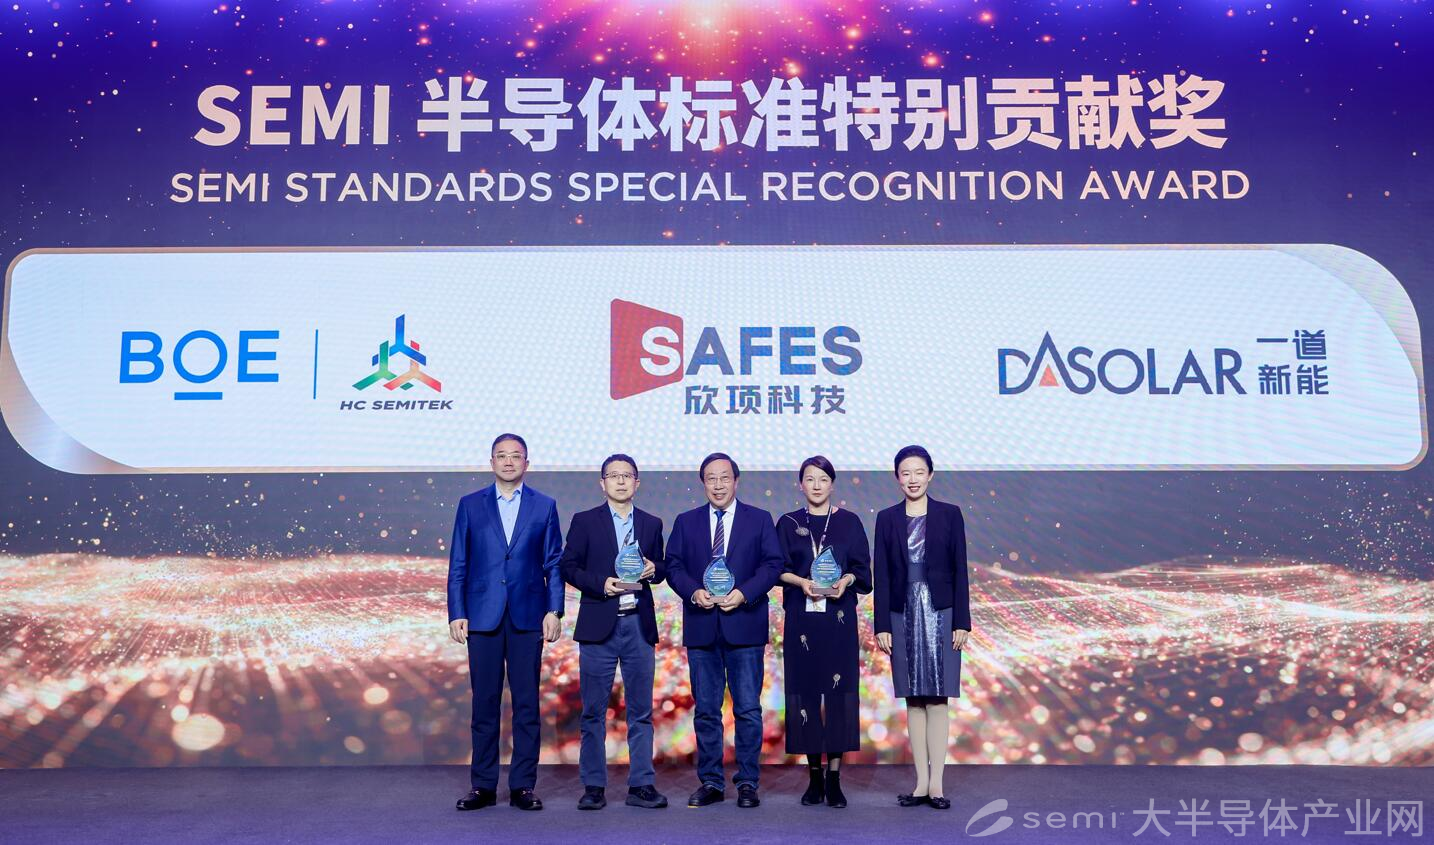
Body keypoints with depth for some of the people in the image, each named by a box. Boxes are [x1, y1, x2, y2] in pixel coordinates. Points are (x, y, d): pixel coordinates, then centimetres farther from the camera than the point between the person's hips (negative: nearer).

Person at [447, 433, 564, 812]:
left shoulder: (544, 506, 8)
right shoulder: (470, 505, 8)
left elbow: (554, 563, 6)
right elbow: (457, 565, 7)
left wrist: (554, 611, -3)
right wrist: (456, 614, -1)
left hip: (527, 617, 0)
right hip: (483, 617, 0)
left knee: (526, 704, 3)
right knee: (485, 703, 5)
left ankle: (523, 786, 11)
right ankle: (483, 787, 14)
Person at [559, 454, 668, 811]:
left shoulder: (652, 524, 12)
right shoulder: (585, 521, 4)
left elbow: (662, 569, 16)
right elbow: (568, 566, 0)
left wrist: (653, 569, -7)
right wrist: (600, 584, -14)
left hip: (639, 625, 2)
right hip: (598, 625, -2)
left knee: (641, 711, 5)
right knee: (594, 711, 3)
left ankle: (641, 785, 12)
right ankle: (594, 786, 12)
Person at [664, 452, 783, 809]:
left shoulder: (759, 519, 6)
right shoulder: (686, 522, 11)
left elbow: (773, 564, 0)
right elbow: (673, 566, 7)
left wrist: (743, 593, -13)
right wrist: (693, 591, -12)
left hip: (744, 625, -2)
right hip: (701, 627, 2)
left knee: (748, 709, 0)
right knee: (705, 710, 7)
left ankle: (747, 783, 10)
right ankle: (711, 782, 17)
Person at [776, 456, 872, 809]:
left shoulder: (849, 522, 6)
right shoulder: (788, 523, 7)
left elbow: (861, 567, 5)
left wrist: (846, 580, -15)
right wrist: (801, 581, -15)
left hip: (838, 616, 0)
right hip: (801, 617, 1)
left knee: (837, 690, -4)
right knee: (806, 690, 1)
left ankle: (834, 777, 2)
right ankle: (815, 775, 9)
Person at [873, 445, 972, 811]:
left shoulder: (949, 515, 2)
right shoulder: (887, 519, 6)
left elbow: (960, 570, 0)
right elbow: (881, 574, 4)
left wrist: (961, 621, -5)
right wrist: (882, 625, -1)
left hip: (940, 614, -2)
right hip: (903, 616, 2)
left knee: (937, 699, -1)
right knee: (913, 700, 6)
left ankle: (936, 783, 3)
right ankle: (922, 782, 11)